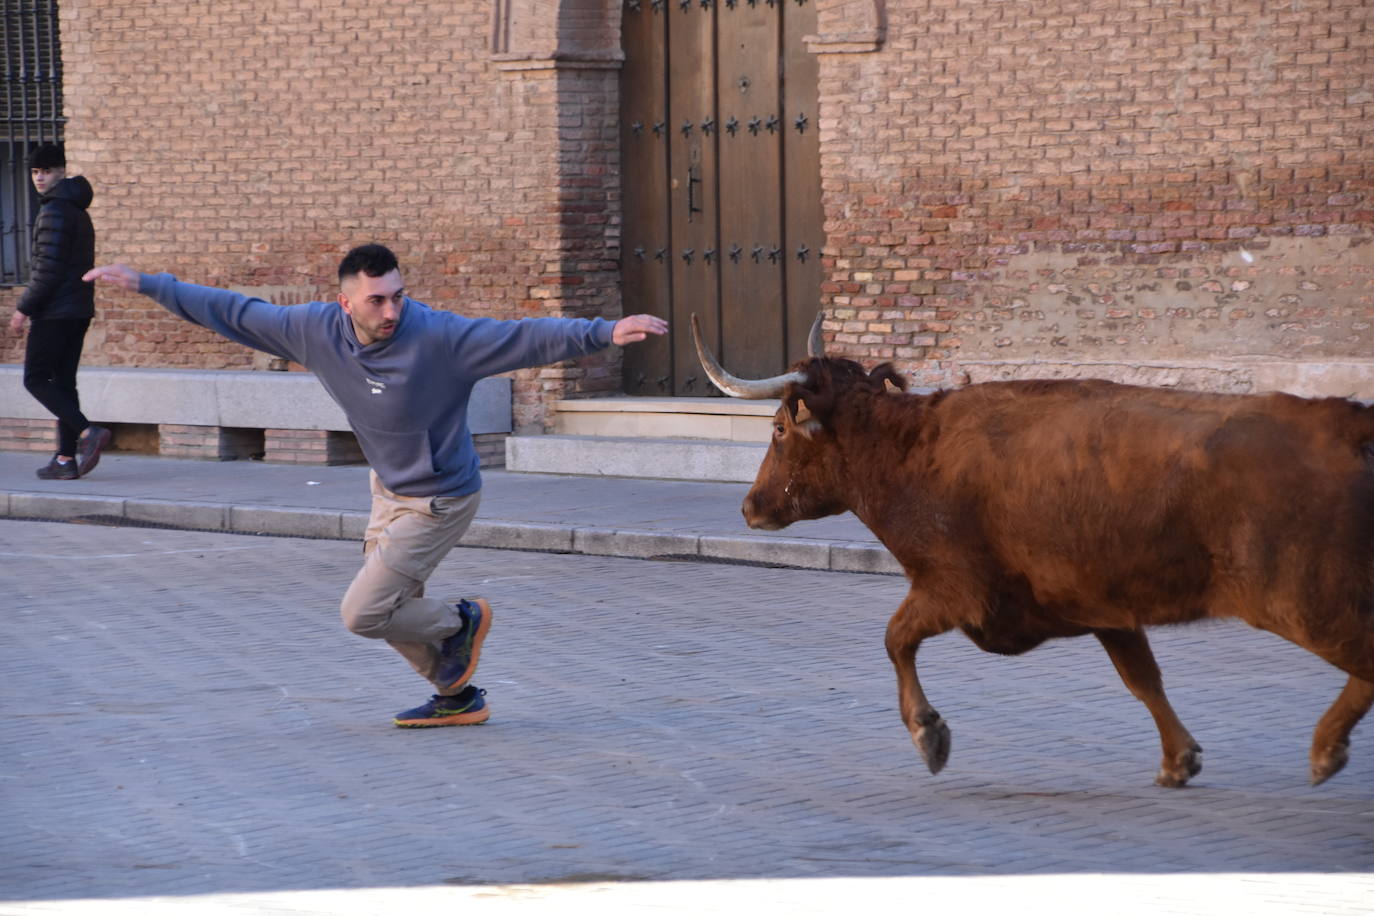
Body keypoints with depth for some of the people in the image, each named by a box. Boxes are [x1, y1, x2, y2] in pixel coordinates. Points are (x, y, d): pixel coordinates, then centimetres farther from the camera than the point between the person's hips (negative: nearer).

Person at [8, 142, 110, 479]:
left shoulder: (55, 211, -13)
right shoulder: (79, 212, 18)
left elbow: (48, 267, -19)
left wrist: (24, 308, -13)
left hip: (55, 311, -9)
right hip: (79, 309, 9)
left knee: (36, 379, -4)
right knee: (63, 381, 9)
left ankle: (87, 431, -19)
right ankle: (66, 459, 5)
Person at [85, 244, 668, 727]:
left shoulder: (437, 336, -29)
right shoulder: (319, 330, -13)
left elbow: (528, 338, -32)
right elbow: (235, 314, -4)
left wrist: (607, 332, -44)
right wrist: (146, 285, -1)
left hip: (438, 502, -7)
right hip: (388, 490, 7)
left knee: (362, 614, -6)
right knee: (395, 608, 17)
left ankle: (462, 621, 18)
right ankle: (457, 697, 34)